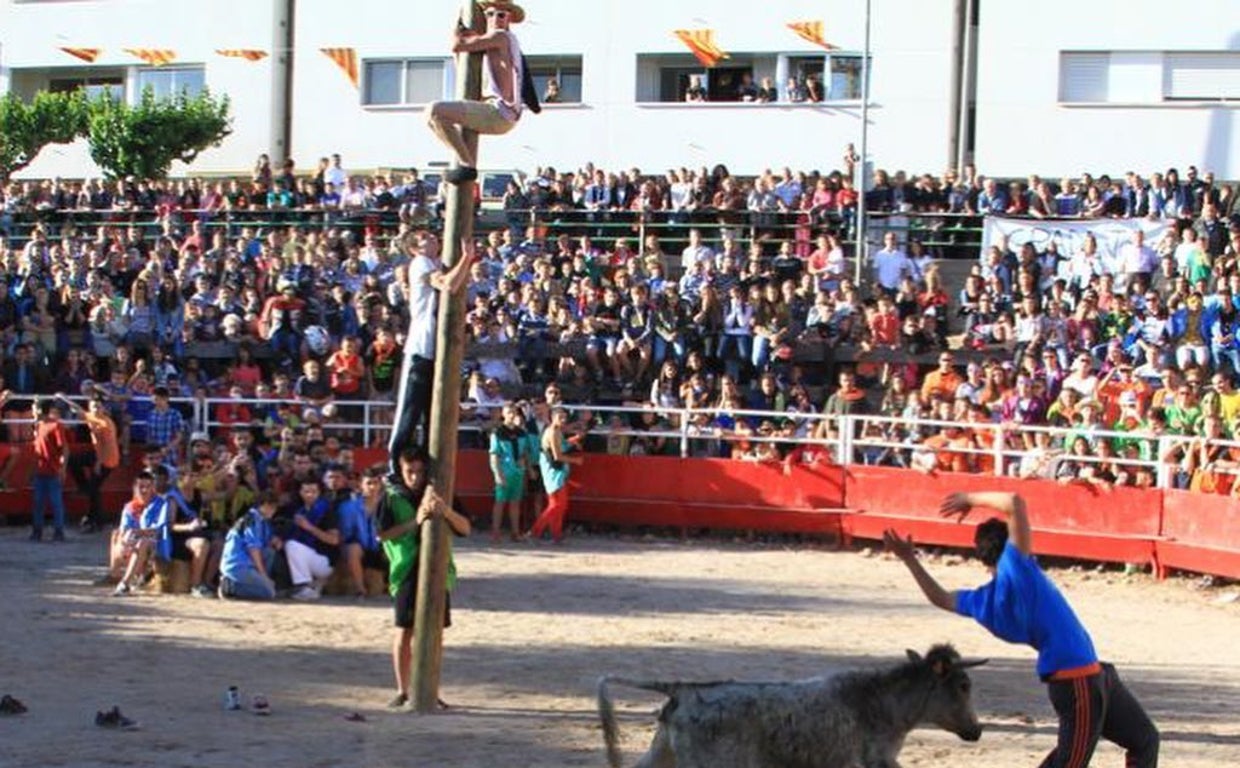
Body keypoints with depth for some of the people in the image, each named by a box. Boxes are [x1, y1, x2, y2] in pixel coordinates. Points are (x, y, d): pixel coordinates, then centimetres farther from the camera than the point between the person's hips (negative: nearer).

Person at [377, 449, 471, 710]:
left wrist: (446, 512, -20)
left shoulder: (438, 494, 5)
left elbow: (465, 528, -1)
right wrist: (414, 522, -17)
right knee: (405, 631, -1)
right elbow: (383, 533, -7)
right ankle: (402, 691, 6)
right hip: (407, 571, -2)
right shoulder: (392, 497, -1)